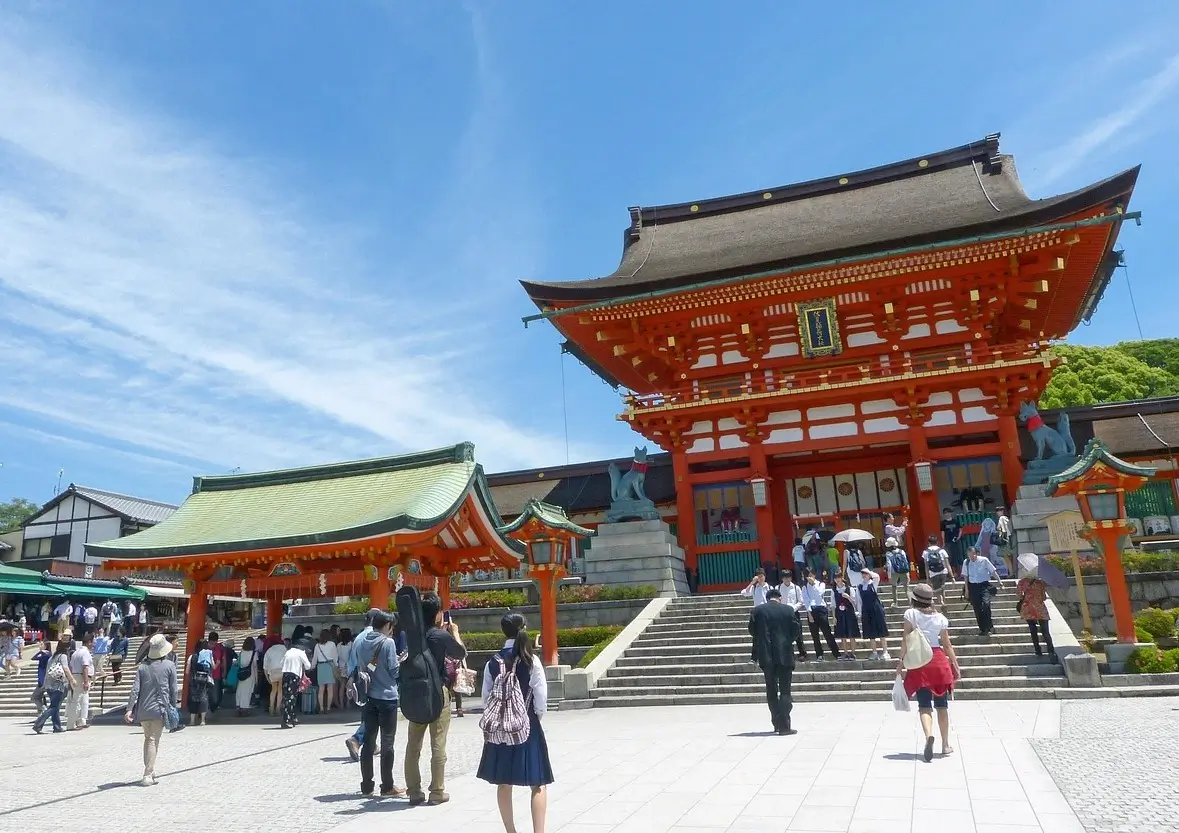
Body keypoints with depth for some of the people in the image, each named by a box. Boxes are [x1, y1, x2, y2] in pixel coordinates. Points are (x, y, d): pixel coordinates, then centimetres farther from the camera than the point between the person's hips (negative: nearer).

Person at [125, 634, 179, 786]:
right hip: (159, 709, -3)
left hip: (143, 710, 3)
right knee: (153, 741, -1)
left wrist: (129, 709, -4)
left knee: (148, 738, 19)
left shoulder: (143, 667, 4)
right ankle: (148, 775, -5)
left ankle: (150, 771, 25)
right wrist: (172, 706, 10)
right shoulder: (169, 665, -4)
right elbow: (173, 689, -2)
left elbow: (135, 689, -3)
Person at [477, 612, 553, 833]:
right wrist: (534, 719, 7)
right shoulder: (532, 661, -11)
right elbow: (541, 700, -11)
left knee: (503, 783, 14)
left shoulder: (493, 663, -4)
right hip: (528, 726, -3)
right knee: (538, 783, 5)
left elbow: (486, 698, -2)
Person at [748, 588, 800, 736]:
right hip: (785, 655, -1)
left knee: (771, 691, 13)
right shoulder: (788, 610, -2)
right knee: (785, 691, 2)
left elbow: (752, 630, 3)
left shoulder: (757, 611, -1)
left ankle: (777, 723, 16)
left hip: (766, 656, 1)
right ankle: (784, 726, -5)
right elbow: (797, 629, 0)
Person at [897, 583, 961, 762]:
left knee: (924, 705, -3)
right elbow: (947, 645, 8)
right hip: (939, 660, 3)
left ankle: (929, 735, -29)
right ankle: (946, 744, 20)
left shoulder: (910, 614, -2)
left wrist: (902, 661, -5)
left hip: (918, 662, -3)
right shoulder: (940, 618, 7)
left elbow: (906, 639, -8)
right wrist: (956, 666, 15)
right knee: (942, 705, 13)